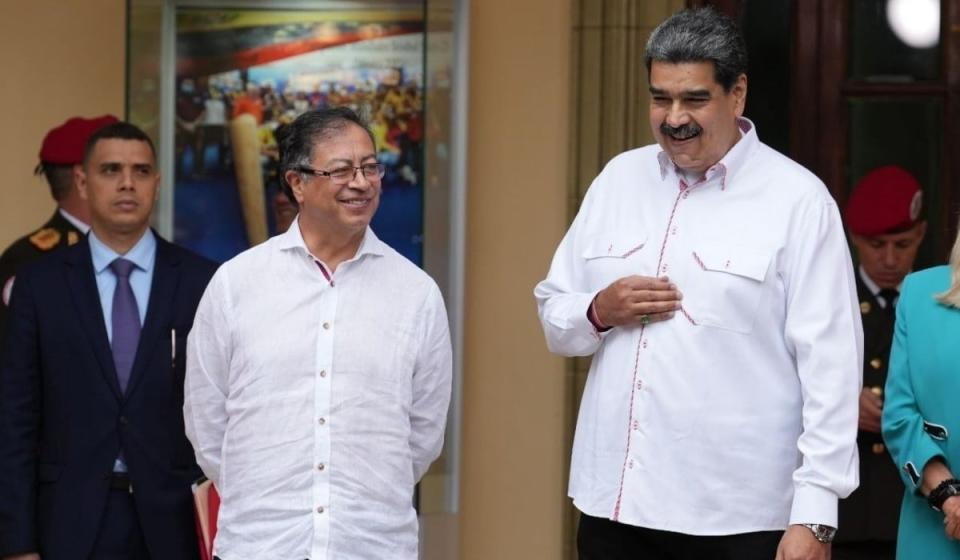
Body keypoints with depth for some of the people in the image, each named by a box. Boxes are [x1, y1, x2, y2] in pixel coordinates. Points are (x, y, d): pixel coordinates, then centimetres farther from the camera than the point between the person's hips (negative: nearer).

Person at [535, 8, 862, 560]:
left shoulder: (797, 198, -4)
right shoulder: (619, 178, 10)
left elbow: (830, 366, -8)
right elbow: (554, 314, 16)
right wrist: (598, 312, -6)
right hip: (614, 501, 4)